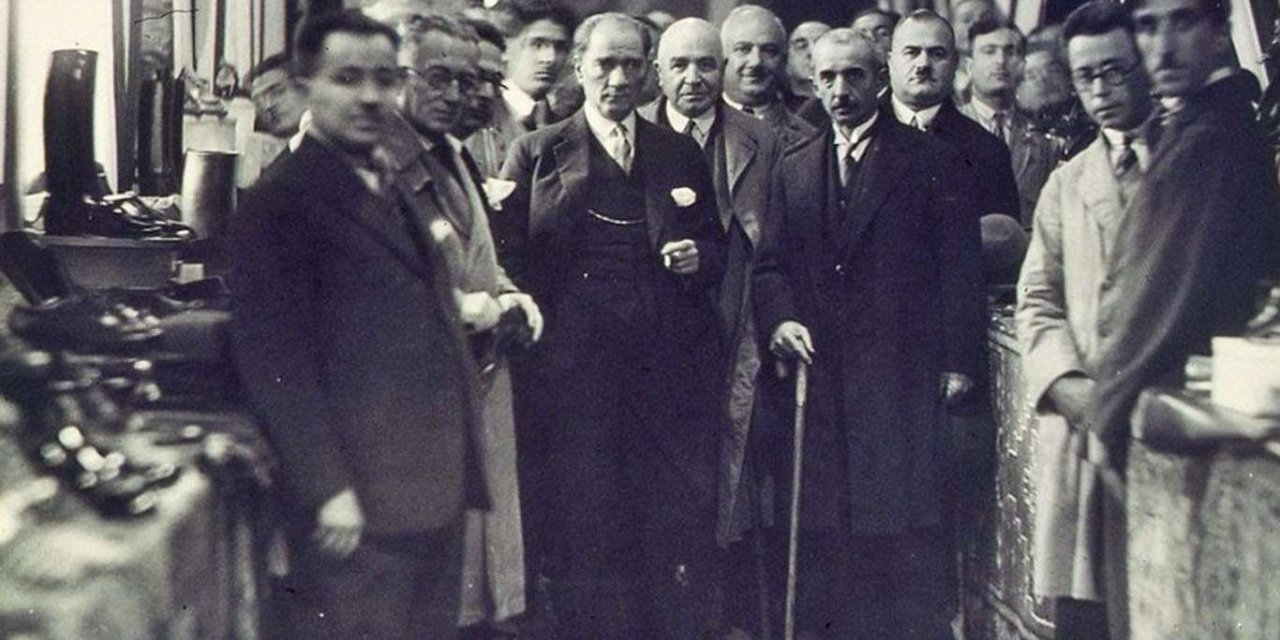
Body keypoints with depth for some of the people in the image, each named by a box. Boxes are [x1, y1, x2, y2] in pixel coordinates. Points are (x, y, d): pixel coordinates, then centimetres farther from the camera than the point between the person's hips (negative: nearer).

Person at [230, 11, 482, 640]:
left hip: (436, 495, 8)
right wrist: (327, 490, -18)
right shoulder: (280, 200, -10)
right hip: (358, 508, -8)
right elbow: (274, 360, -16)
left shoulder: (396, 191, 16)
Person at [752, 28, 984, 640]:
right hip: (822, 372, 4)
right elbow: (770, 262, 14)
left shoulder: (929, 159, 4)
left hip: (902, 373, -3)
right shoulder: (794, 167, 17)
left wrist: (958, 359, -6)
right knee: (826, 523, 3)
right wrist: (779, 319, -6)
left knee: (907, 516, -4)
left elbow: (959, 265, 0)